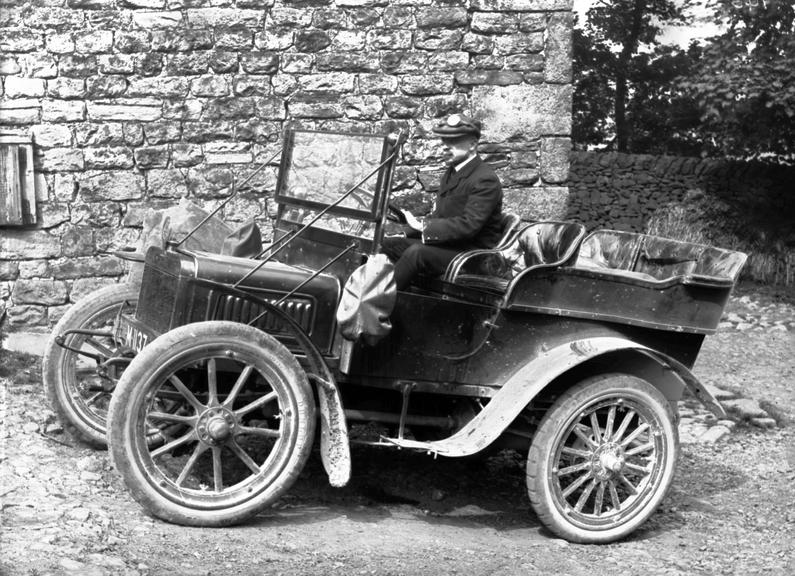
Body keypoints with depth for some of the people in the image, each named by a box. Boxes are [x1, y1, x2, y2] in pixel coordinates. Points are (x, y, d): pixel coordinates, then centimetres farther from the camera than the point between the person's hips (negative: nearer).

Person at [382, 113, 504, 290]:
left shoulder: (485, 180, -16)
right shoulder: (452, 171, 15)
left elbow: (468, 225, -25)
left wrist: (422, 226, -23)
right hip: (447, 243, 10)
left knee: (417, 252, -31)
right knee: (388, 244, -1)